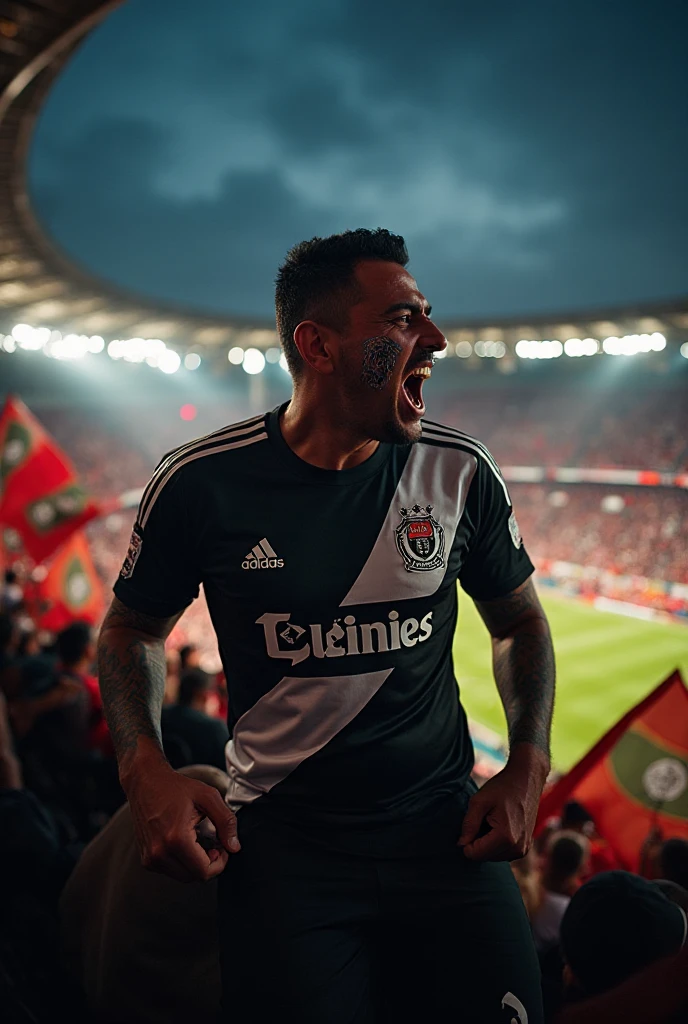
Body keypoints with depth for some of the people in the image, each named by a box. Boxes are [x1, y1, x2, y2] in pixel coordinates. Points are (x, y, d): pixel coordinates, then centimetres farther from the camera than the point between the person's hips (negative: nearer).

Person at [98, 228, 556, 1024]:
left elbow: (519, 622, 10)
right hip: (281, 836, -1)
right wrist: (145, 766, -11)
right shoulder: (202, 483, -12)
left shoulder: (460, 472, -6)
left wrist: (529, 763, -4)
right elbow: (134, 629, 5)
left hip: (442, 823, 2)